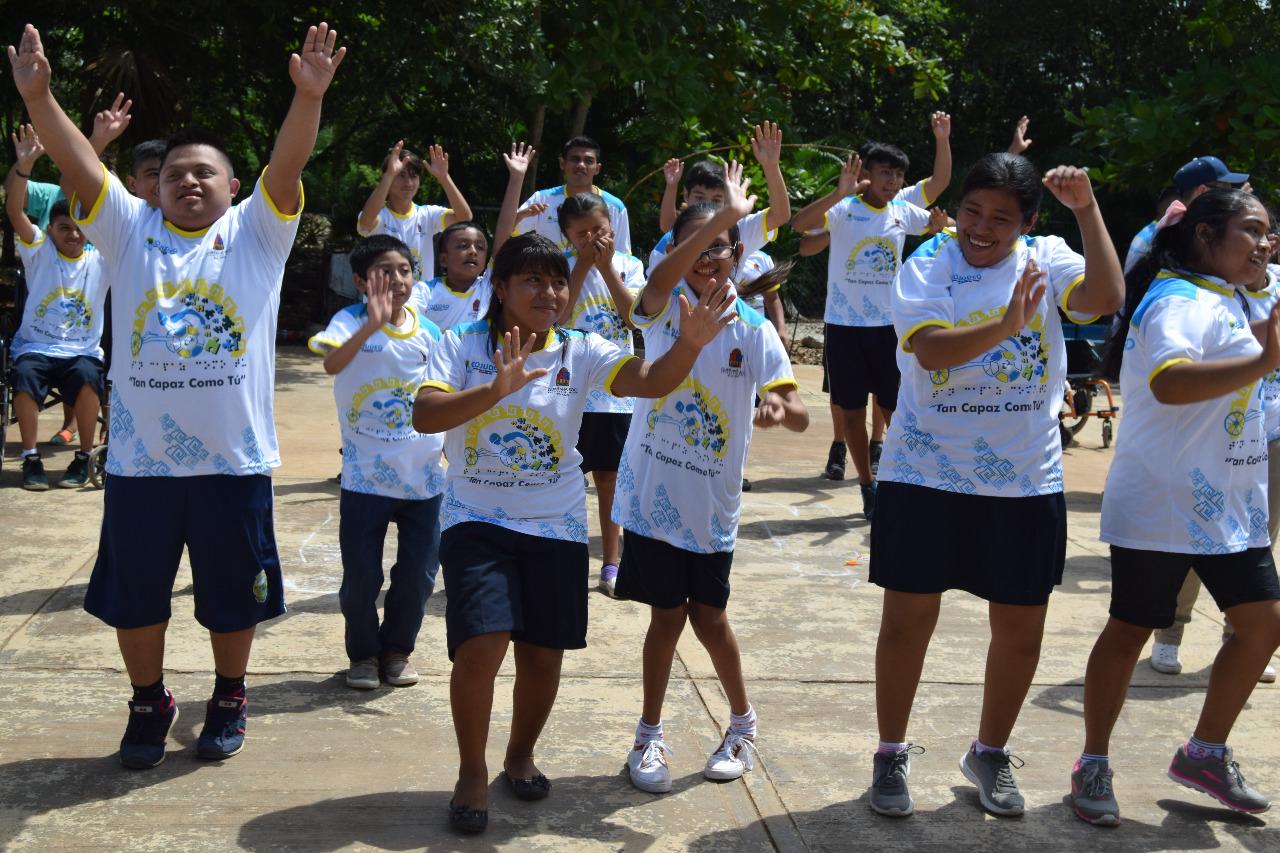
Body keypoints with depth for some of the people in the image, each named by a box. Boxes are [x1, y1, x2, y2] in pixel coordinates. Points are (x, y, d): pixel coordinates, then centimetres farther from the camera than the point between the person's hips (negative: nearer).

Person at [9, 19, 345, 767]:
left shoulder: (257, 233, 2)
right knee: (133, 594, 12)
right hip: (140, 459, 2)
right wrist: (37, 95, -20)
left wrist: (309, 95, -28)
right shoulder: (130, 231, 6)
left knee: (234, 593, 12)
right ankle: (150, 704, 33)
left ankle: (229, 700, 34)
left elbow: (290, 164, -13)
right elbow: (79, 165, -6)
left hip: (233, 459, -1)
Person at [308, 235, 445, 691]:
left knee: (419, 574, 10)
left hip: (425, 477, 4)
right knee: (361, 576, 4)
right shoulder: (351, 320, -9)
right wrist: (373, 324, -42)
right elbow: (332, 364, -31)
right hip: (366, 477, -3)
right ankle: (364, 653, 26)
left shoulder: (429, 332, 3)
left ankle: (397, 649, 31)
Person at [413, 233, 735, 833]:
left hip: (555, 524, 3)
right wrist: (496, 390, -35)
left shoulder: (580, 352, -1)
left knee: (543, 653, 8)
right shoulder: (461, 345, -5)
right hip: (476, 519, -2)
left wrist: (690, 344, -35)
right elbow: (424, 416, -20)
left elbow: (651, 382, -15)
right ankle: (472, 773, 6)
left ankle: (521, 755, 36)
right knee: (481, 645, -16)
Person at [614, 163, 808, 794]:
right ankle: (649, 736, 23)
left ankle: (744, 725, 32)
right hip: (654, 489, 0)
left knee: (708, 615, 9)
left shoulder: (755, 331, -2)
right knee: (667, 614, 5)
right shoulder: (665, 308, -5)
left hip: (711, 500, 1)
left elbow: (799, 414, -7)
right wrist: (727, 212, -36)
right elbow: (661, 277, -30)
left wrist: (776, 407, -31)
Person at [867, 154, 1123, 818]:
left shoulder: (1047, 260, 1)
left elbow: (1106, 298, -18)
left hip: (1026, 480, 2)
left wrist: (1086, 210, -21)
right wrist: (1007, 325, -33)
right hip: (926, 472, -2)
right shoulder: (926, 266, -4)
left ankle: (990, 751, 32)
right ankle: (891, 753, 24)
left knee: (1021, 626, 10)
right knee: (908, 617, 5)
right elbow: (931, 349, -20)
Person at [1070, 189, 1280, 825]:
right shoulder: (1179, 301, -17)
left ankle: (1206, 752, 24)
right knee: (1131, 629, 2)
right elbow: (1170, 382, -37)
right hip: (1163, 504, -9)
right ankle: (1093, 765, 16)